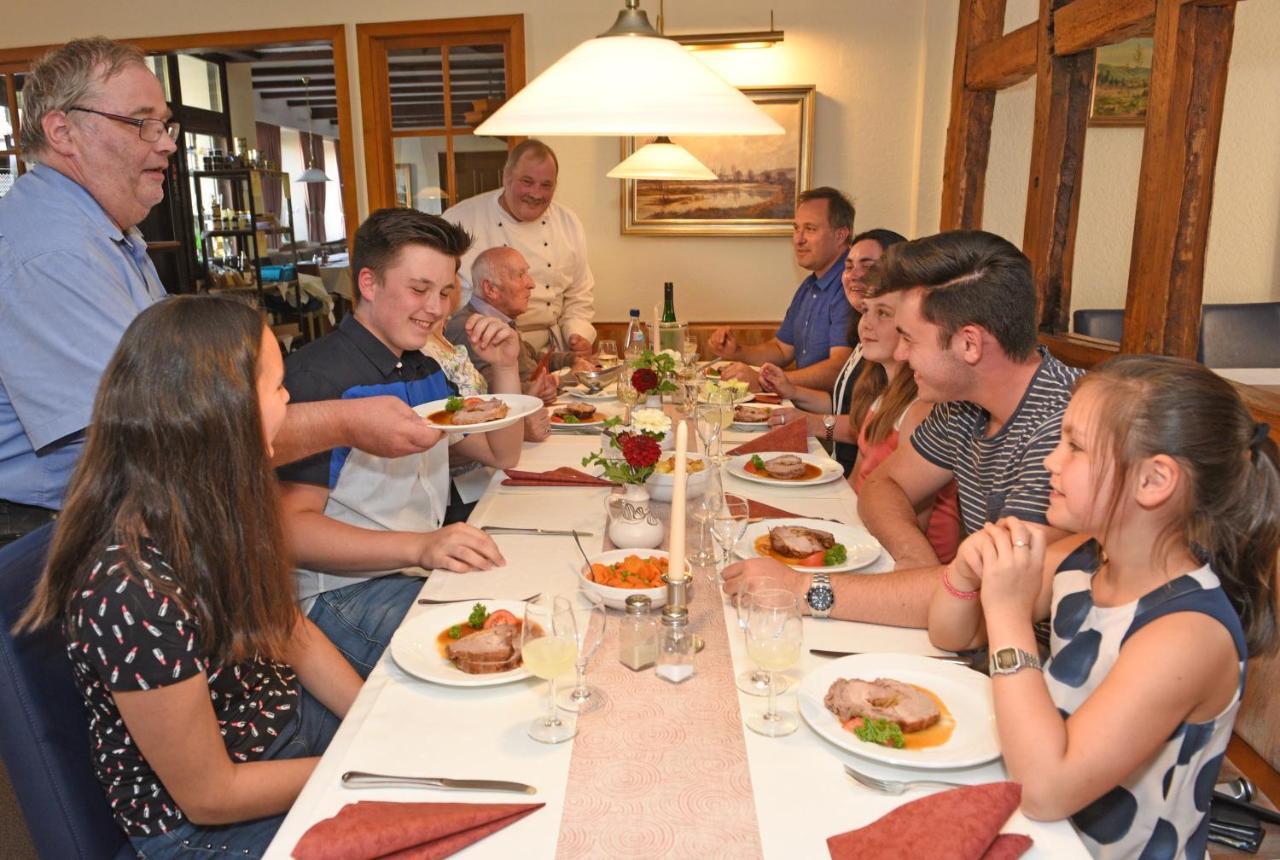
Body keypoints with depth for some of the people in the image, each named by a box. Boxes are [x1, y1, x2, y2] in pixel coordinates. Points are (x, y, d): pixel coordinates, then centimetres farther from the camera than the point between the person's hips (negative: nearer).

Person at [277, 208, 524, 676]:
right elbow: (292, 526, -19)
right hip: (342, 591, -8)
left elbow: (502, 455, 22)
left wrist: (505, 368, 6)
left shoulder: (425, 370, 16)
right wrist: (419, 546, -31)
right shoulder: (318, 377, -13)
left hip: (431, 565, 9)